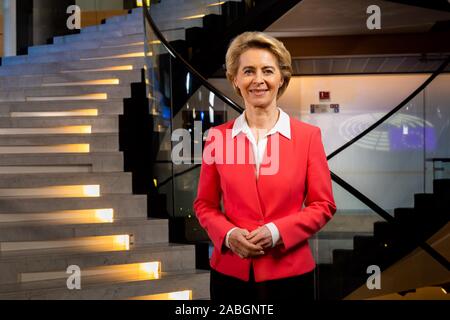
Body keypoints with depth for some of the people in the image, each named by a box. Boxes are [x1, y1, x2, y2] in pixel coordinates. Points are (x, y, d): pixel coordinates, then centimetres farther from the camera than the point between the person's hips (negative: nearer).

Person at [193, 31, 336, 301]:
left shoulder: (308, 135, -3)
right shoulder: (218, 137, 1)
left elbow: (323, 205, -1)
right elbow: (205, 204, 7)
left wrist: (277, 232, -14)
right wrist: (228, 234, -11)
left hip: (291, 272, -1)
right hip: (231, 273, 1)